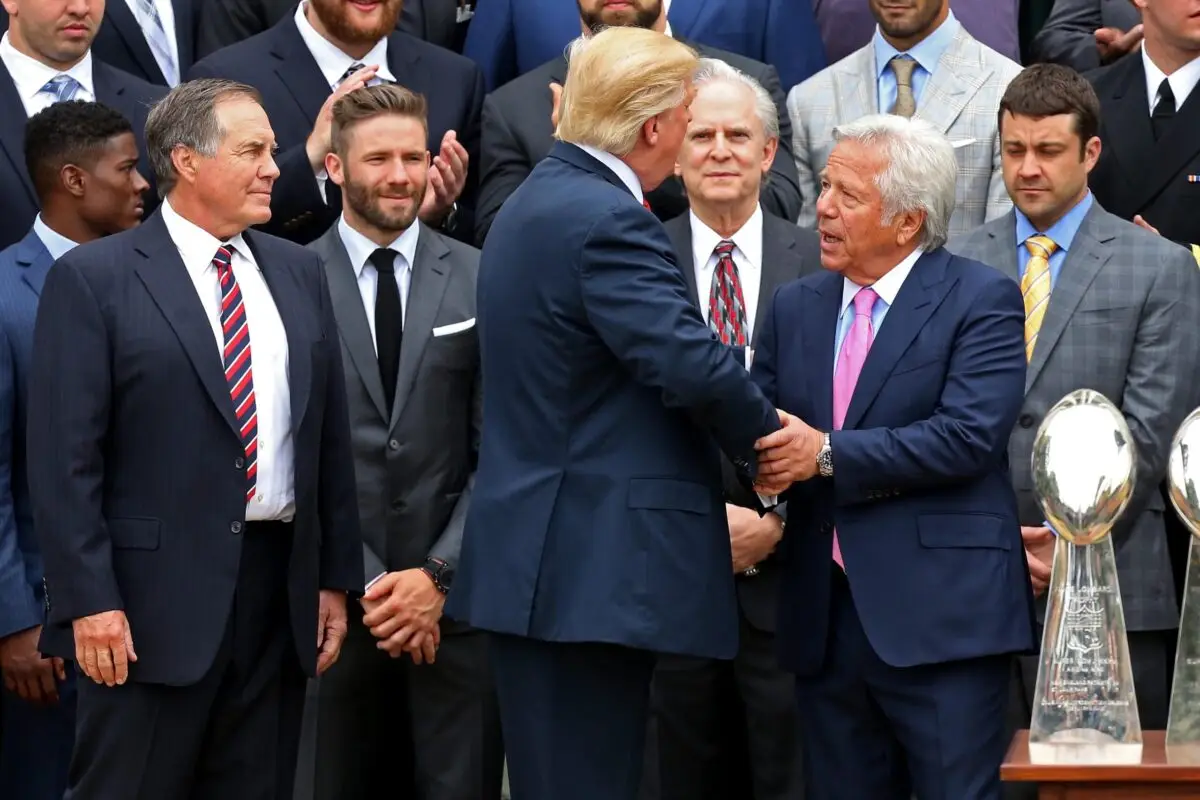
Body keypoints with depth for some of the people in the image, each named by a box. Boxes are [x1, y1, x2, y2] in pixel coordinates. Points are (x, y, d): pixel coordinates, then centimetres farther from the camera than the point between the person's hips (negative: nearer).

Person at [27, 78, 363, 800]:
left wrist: (336, 579, 11)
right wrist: (89, 602, -14)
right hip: (156, 600, -5)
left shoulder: (299, 273, 13)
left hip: (281, 590, 5)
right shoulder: (93, 279, -5)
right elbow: (64, 459, -9)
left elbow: (331, 435, 15)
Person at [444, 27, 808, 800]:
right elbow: (694, 364, -25)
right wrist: (767, 436, -6)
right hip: (596, 567, -10)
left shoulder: (540, 200, 17)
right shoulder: (606, 221, -17)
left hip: (539, 559, 10)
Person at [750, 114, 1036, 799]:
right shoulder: (795, 307, 15)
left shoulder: (982, 301, -3)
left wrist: (829, 455, -15)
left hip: (940, 616, -6)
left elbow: (969, 435, -15)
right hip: (824, 619, 6)